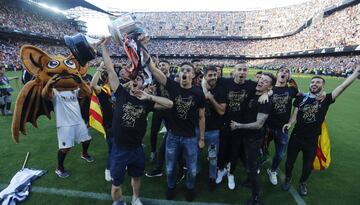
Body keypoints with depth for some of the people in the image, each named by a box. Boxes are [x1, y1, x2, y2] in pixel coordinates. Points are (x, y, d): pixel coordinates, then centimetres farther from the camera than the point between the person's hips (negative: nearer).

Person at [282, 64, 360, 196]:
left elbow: (344, 86, -13)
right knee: (290, 161, 15)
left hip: (312, 140, 0)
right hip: (296, 137, 0)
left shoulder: (326, 99, -7)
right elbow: (295, 114, -5)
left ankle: (303, 182, 47)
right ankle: (288, 178, 44)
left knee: (308, 165, 18)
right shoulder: (301, 98, -5)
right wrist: (289, 124, -22)